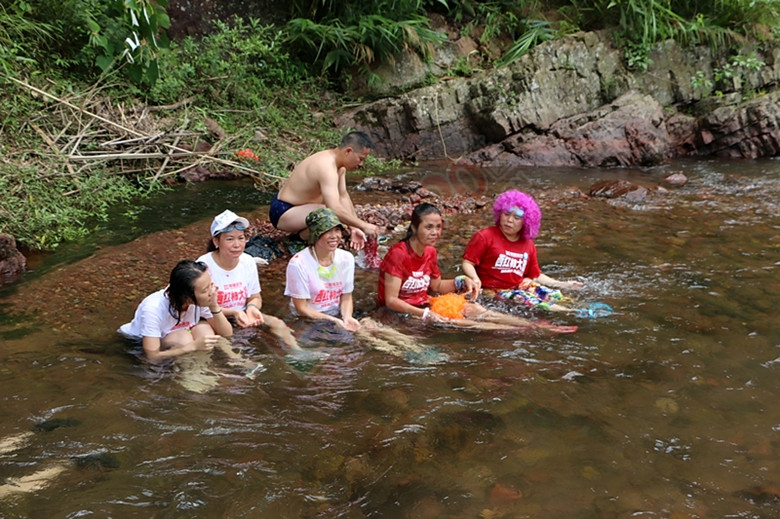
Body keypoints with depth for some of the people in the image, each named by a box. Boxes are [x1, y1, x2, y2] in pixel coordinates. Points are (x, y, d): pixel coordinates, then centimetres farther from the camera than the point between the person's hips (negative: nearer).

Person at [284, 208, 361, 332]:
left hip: (337, 318, 5)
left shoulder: (346, 259, -1)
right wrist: (333, 321, -20)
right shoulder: (298, 264, -16)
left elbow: (346, 298, 6)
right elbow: (301, 308, -11)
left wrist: (347, 317, -14)